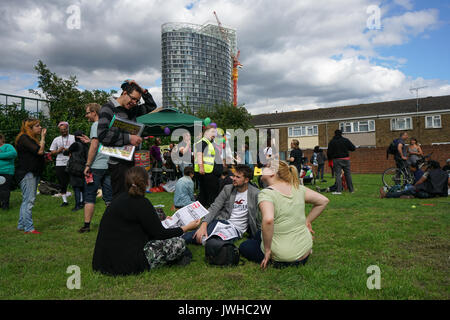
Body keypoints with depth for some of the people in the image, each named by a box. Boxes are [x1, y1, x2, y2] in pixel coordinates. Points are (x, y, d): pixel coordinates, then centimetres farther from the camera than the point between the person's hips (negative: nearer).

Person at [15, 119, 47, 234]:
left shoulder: (33, 138, 19)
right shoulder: (24, 138, -10)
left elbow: (40, 152, 12)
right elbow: (39, 151, -19)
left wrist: (42, 137, 9)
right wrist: (43, 137, -9)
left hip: (33, 173, 10)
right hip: (26, 173, -10)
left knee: (26, 200, 13)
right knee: (29, 200, -10)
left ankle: (21, 225, 21)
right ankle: (28, 228, -8)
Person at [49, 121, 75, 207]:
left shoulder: (73, 137, 7)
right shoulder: (56, 140, 14)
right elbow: (52, 153, 13)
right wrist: (58, 151, -6)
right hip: (60, 164, 3)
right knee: (62, 184, 7)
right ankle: (64, 201, 18)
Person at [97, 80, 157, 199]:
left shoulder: (132, 109, 14)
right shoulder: (108, 108, -7)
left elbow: (151, 106, 26)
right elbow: (102, 134, -18)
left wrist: (143, 91, 11)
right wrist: (128, 138, -19)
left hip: (132, 161, 7)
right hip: (119, 163, -7)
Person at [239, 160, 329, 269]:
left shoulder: (266, 193, -20)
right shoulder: (298, 188, -1)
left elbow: (268, 219, -37)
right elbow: (324, 201, 6)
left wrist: (267, 250, -24)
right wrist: (307, 221, 11)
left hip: (282, 256, -6)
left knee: (244, 247, 18)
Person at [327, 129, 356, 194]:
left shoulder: (332, 142, 1)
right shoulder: (346, 140, 3)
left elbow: (329, 152, 0)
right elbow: (353, 148, 2)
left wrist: (329, 158, 18)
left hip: (336, 160, -1)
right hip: (345, 159, 2)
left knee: (337, 175, -1)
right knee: (348, 174, 8)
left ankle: (339, 190, -9)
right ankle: (351, 189, 12)